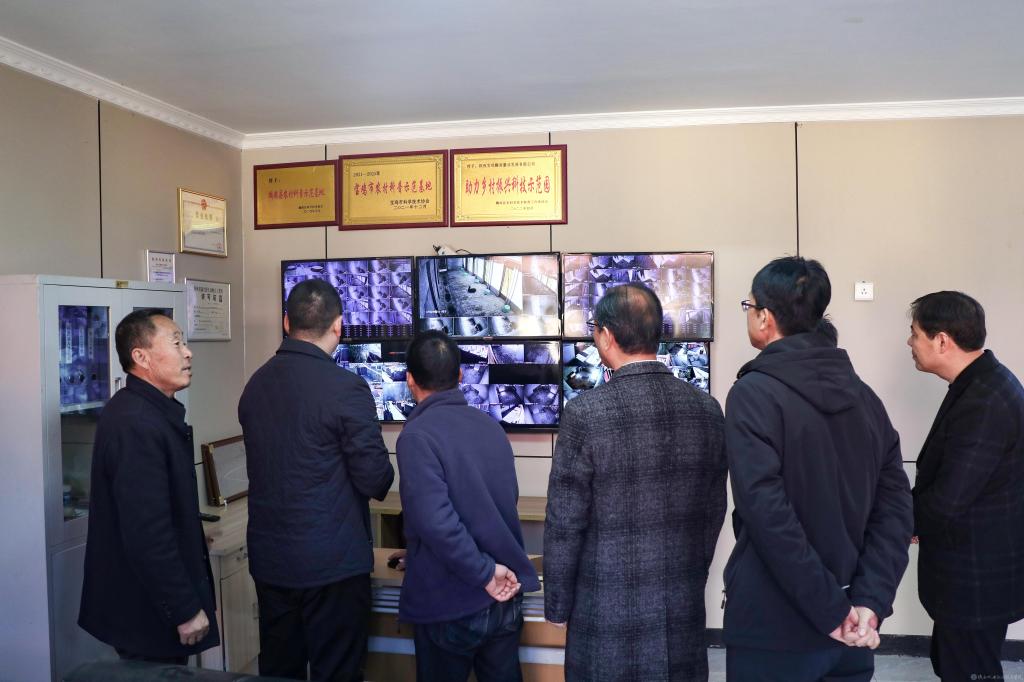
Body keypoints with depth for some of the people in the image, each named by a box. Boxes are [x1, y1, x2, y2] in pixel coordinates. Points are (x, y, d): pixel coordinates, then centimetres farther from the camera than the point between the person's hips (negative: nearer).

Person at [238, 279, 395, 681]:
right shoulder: (345, 388, -17)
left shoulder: (255, 384, 3)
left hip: (269, 558, 7)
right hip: (332, 561, -6)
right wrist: (380, 480, 7)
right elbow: (376, 480, -14)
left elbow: (268, 464, 12)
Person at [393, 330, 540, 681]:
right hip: (505, 597, 6)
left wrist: (484, 573, -16)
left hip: (450, 604, -5)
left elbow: (435, 520, -26)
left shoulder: (417, 434, -16)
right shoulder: (490, 425, 4)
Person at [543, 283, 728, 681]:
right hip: (685, 609, 4)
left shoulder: (585, 413, -17)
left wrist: (557, 607, 0)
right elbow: (713, 512, 5)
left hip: (609, 613, -4)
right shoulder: (707, 409, -4)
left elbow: (564, 525, -13)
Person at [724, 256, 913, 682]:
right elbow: (896, 506, 0)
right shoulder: (863, 395, 4)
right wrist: (870, 600, -7)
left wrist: (833, 612, -17)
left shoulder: (753, 394, -16)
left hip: (774, 630, -6)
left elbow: (767, 515, -23)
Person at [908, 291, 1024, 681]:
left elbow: (947, 500, -27)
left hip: (978, 579, -10)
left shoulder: (984, 404, -27)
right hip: (975, 566, 10)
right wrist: (917, 517, 1)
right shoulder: (983, 384, 6)